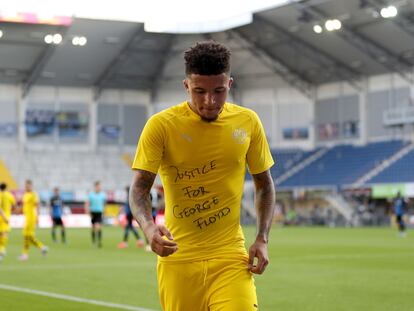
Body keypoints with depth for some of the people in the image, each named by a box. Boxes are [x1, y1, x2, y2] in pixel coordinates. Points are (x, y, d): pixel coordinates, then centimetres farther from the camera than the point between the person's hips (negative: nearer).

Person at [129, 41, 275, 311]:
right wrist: (149, 227, -29)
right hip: (178, 258, -1)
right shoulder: (161, 125, -6)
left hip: (231, 257, 1)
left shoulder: (248, 122, 2)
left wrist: (262, 239, 1)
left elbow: (264, 184, 13)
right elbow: (139, 188, -8)